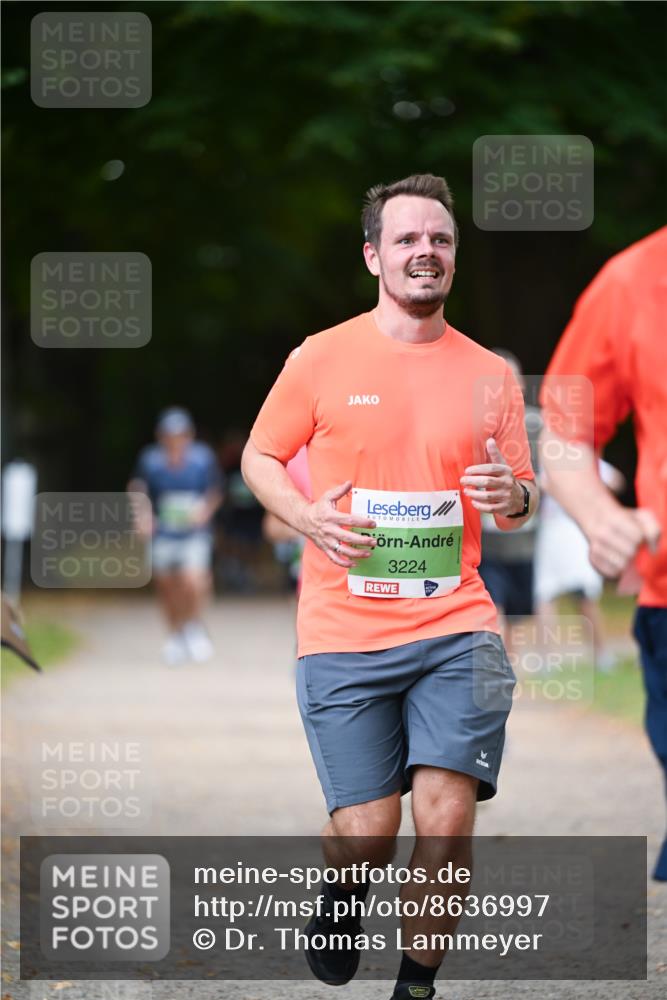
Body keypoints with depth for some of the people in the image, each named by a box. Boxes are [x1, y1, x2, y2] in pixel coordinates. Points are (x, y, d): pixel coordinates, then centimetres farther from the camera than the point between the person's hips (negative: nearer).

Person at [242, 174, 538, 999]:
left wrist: (514, 497, -9)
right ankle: (342, 899, 34)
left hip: (455, 626, 1)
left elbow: (523, 501, 15)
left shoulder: (490, 374, 9)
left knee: (446, 817, -13)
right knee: (365, 830, -3)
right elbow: (260, 457, 11)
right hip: (344, 633, -1)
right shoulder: (322, 358, 2)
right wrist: (307, 516, -9)